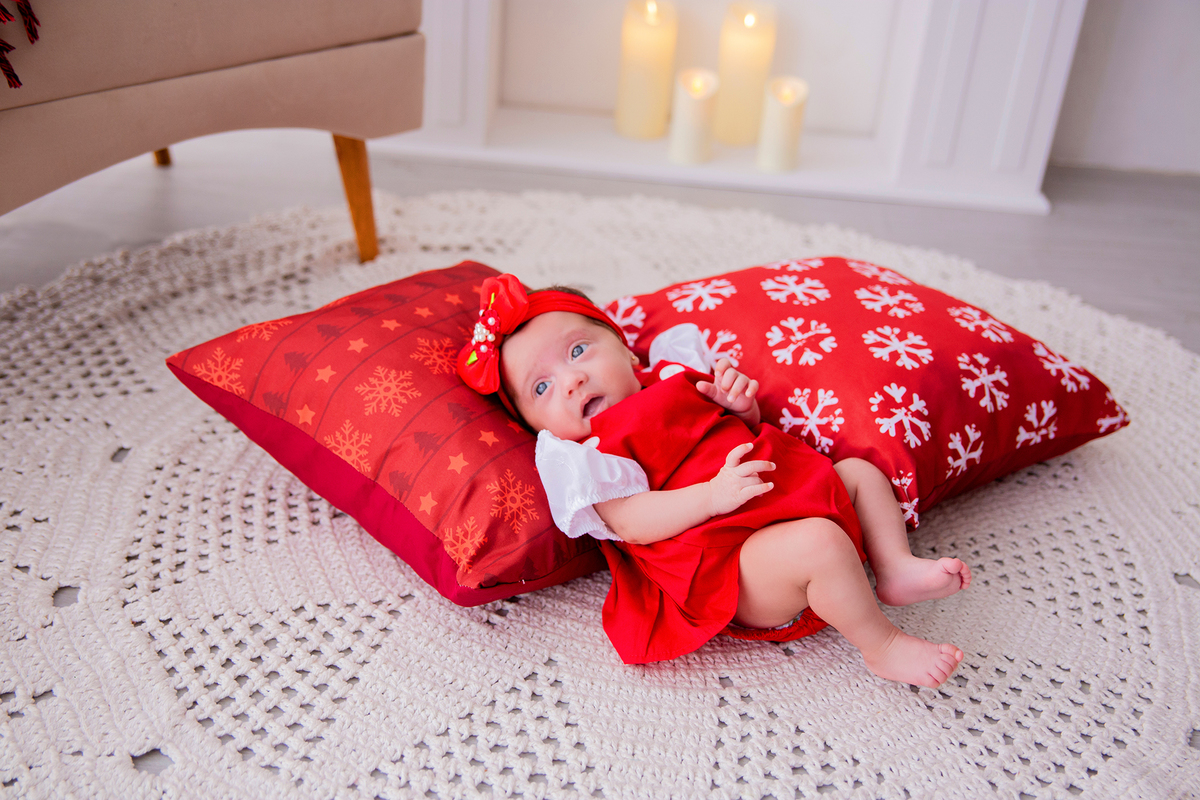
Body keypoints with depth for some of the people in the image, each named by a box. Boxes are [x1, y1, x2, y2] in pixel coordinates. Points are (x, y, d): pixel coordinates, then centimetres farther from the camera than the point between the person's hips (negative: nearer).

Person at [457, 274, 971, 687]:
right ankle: (881, 647, -11)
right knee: (819, 542, -32)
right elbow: (633, 523, -19)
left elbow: (749, 434, 26)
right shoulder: (586, 457, -4)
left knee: (861, 473, 14)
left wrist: (740, 403, 1)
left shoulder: (673, 376, 19)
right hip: (730, 567, -9)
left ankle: (898, 571, 11)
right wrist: (714, 495, -30)